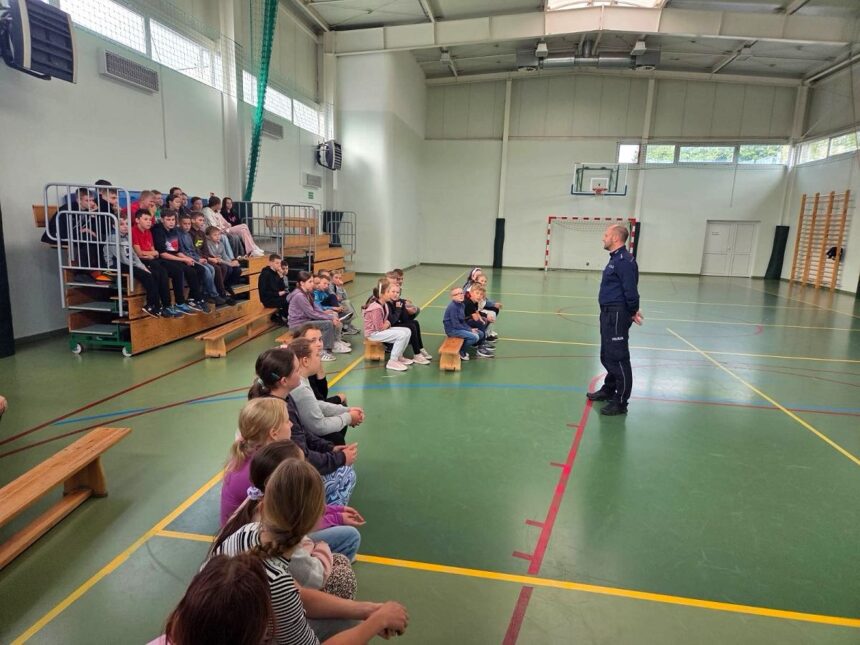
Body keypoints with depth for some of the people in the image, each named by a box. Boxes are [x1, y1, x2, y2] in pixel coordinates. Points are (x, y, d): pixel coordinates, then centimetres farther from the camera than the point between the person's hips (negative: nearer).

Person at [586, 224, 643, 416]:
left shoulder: (624, 261, -18)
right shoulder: (615, 259, 15)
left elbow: (631, 290, -20)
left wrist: (633, 312, -11)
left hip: (617, 315, -11)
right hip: (609, 314, 11)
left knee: (618, 358, -5)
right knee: (607, 356, 20)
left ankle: (620, 402, 3)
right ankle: (608, 390, 36)